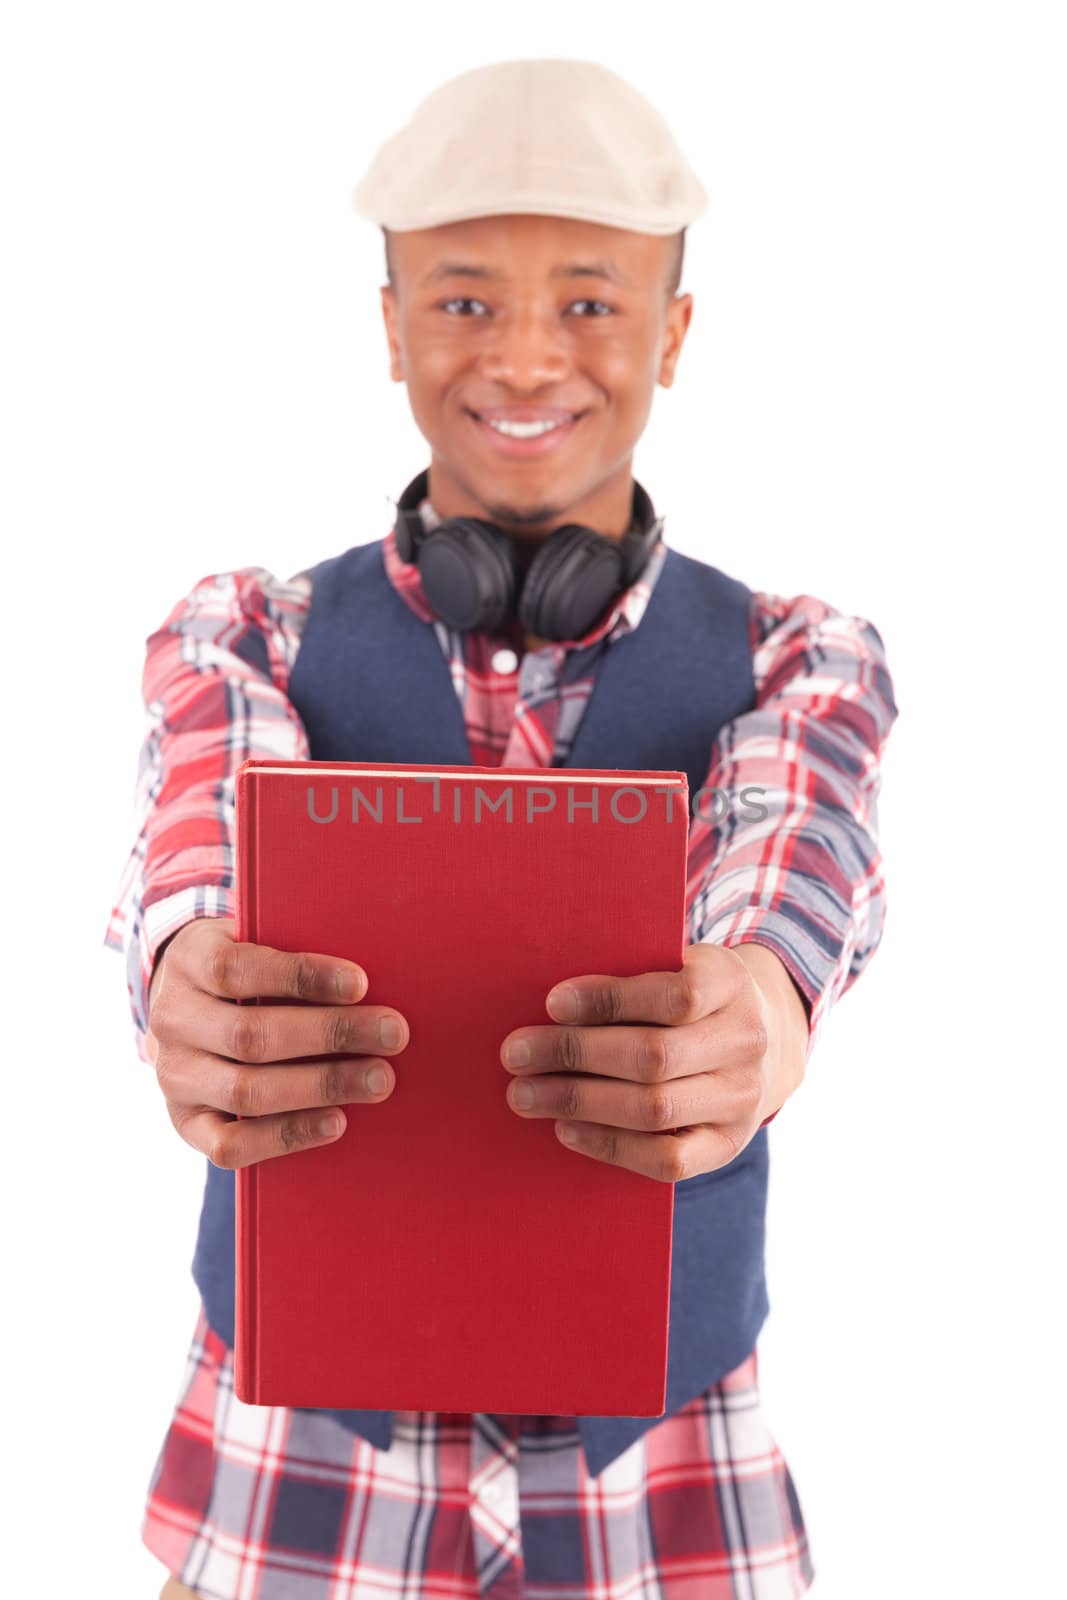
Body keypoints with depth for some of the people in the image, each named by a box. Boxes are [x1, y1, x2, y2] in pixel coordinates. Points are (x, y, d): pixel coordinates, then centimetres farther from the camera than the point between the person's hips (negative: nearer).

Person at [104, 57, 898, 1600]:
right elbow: (208, 840, -23)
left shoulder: (802, 662, -5)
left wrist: (753, 1007, -47)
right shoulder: (244, 637, -5)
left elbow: (795, 854, -24)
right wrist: (193, 986, -46)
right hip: (297, 1465, 0)